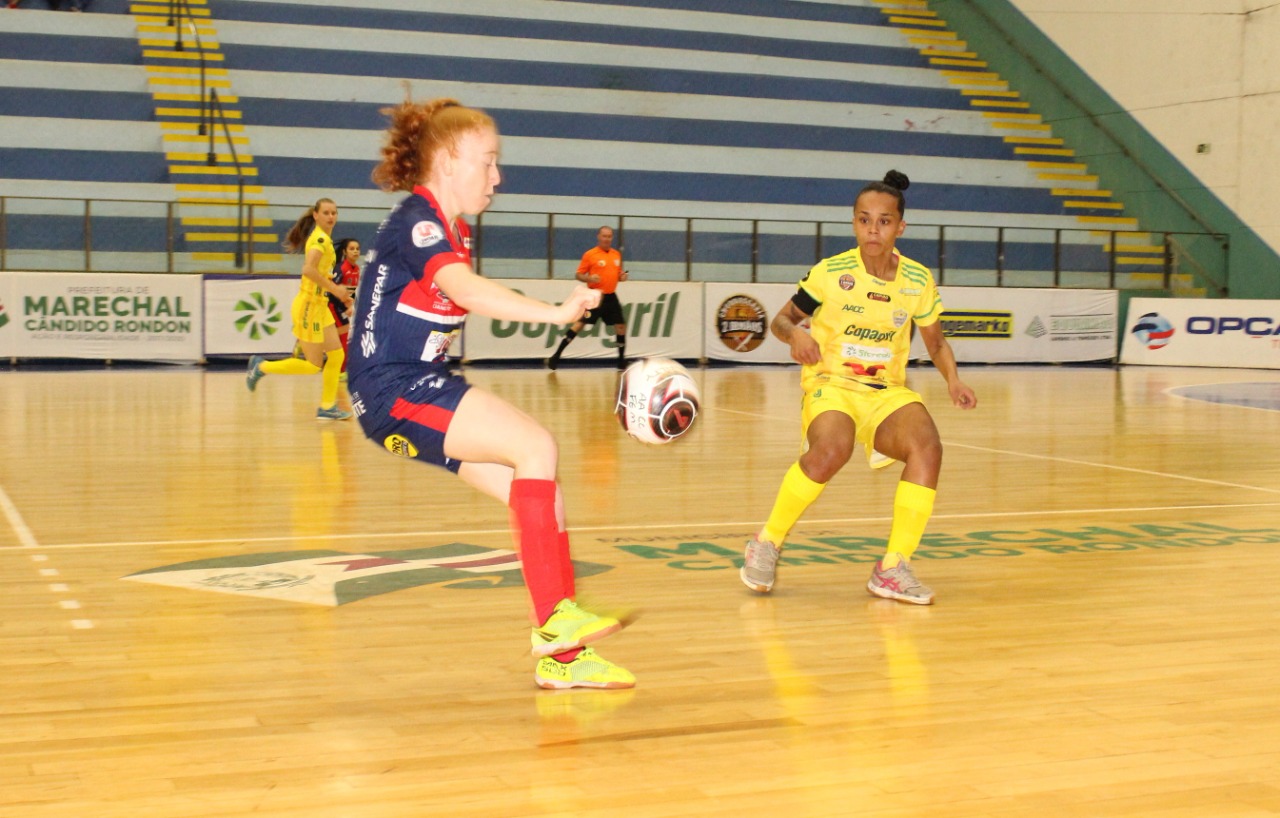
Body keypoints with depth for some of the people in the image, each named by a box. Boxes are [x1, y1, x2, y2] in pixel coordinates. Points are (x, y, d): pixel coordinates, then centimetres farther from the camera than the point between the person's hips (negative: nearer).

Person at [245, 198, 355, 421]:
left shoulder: (323, 239, 13)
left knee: (336, 355, 7)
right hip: (309, 305, -9)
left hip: (320, 305, 9)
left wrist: (340, 293, 14)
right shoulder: (320, 239, -17)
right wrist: (334, 289, -24)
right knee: (313, 365, -2)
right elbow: (309, 269, -31)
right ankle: (262, 367, 12)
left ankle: (327, 407, 13)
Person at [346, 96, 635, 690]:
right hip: (394, 389, -10)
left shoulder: (451, 230, 16)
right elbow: (467, 291, -34)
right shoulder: (417, 222, -15)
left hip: (420, 384, 10)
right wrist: (555, 312, -44)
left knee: (539, 493, 0)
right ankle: (555, 621, -18)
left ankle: (564, 658, 3)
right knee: (537, 447, -22)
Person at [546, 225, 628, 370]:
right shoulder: (590, 254, -6)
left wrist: (622, 276, -1)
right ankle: (556, 357, -8)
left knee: (621, 326, 5)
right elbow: (579, 275, -4)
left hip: (611, 297, 5)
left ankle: (622, 361, 20)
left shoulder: (617, 254, 11)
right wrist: (589, 278, -24)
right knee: (580, 323, -10)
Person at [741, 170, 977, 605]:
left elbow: (936, 343, 16)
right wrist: (795, 334, -19)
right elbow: (781, 319, 5)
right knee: (832, 449, -37)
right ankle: (767, 542, -13)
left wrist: (954, 380, -3)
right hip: (831, 386, -3)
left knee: (927, 447, -28)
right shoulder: (830, 273, -6)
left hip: (888, 393, 3)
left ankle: (892, 567, -15)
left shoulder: (918, 281, 2)